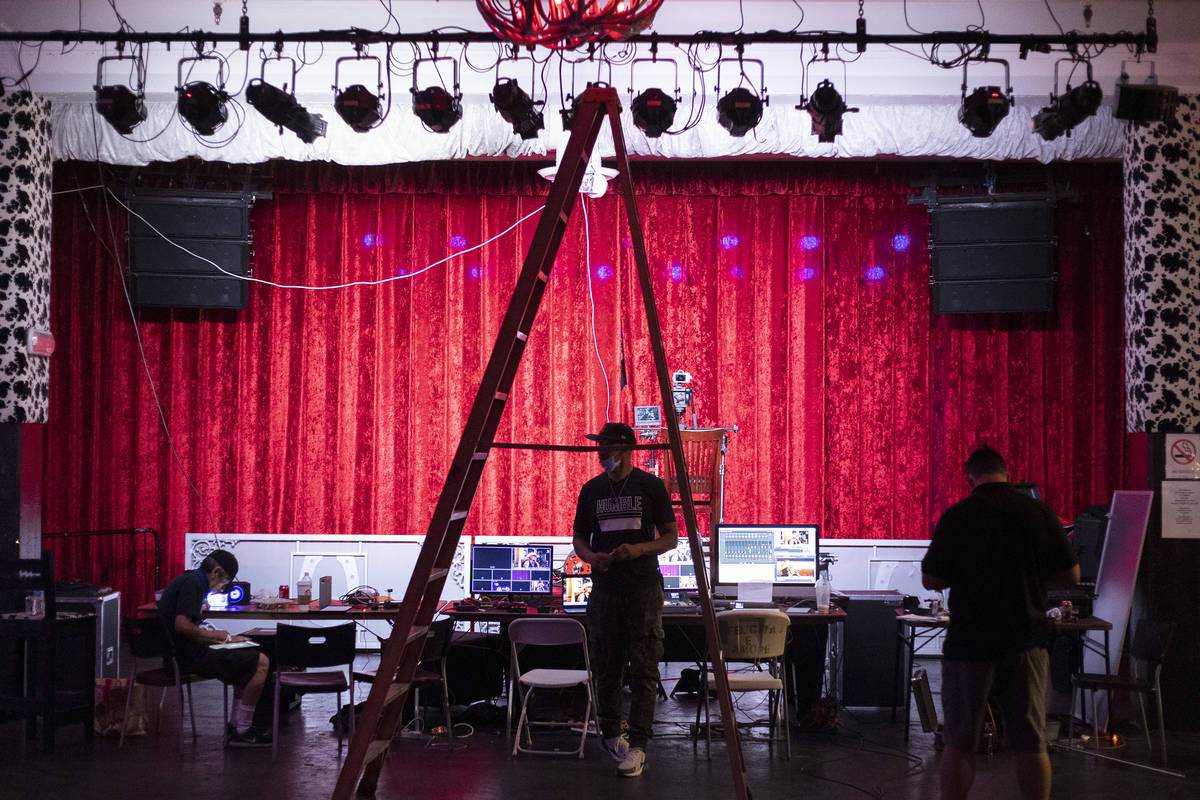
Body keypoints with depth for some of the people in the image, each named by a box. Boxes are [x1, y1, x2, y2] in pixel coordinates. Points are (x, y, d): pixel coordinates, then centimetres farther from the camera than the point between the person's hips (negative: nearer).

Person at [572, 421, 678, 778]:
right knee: (606, 667, 7)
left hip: (644, 588, -3)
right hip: (605, 587, 3)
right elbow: (579, 538, 14)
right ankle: (611, 734, 23)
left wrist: (640, 549, -16)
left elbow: (670, 537, 2)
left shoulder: (651, 486, 0)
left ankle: (638, 745, -4)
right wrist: (591, 556, -9)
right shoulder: (591, 490, 9)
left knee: (644, 669, -6)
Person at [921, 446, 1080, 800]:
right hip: (1027, 639, 2)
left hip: (971, 641, -2)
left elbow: (931, 579, -5)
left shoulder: (957, 515, -8)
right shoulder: (1039, 512, -2)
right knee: (1032, 744, 7)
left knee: (960, 744, 7)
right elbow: (1070, 575, 3)